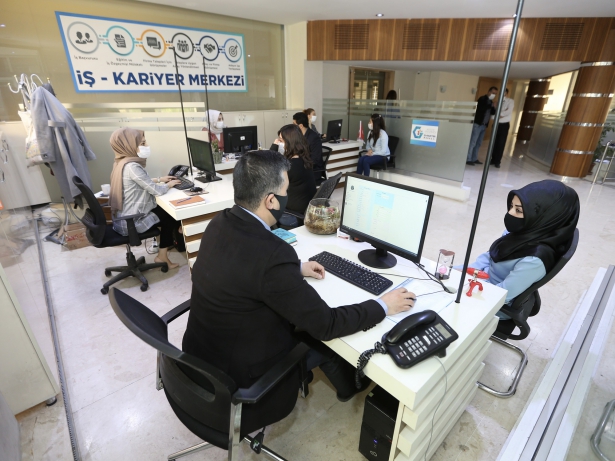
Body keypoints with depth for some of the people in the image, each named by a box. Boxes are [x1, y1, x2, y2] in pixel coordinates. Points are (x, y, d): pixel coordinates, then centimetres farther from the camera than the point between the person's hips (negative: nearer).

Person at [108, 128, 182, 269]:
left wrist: (159, 179, 11)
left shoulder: (122, 162, 4)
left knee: (165, 211, 18)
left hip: (124, 217, 9)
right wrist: (170, 184, -5)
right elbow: (157, 190, -23)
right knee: (172, 215, 7)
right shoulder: (131, 166, -26)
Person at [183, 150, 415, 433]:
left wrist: (296, 268, 11)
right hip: (239, 379, -7)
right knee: (325, 339, 13)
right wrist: (383, 306, -10)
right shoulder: (272, 253, -35)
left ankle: (346, 383, 44)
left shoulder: (219, 224, -8)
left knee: (304, 319, 20)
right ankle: (351, 387, 45)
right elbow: (326, 325, -24)